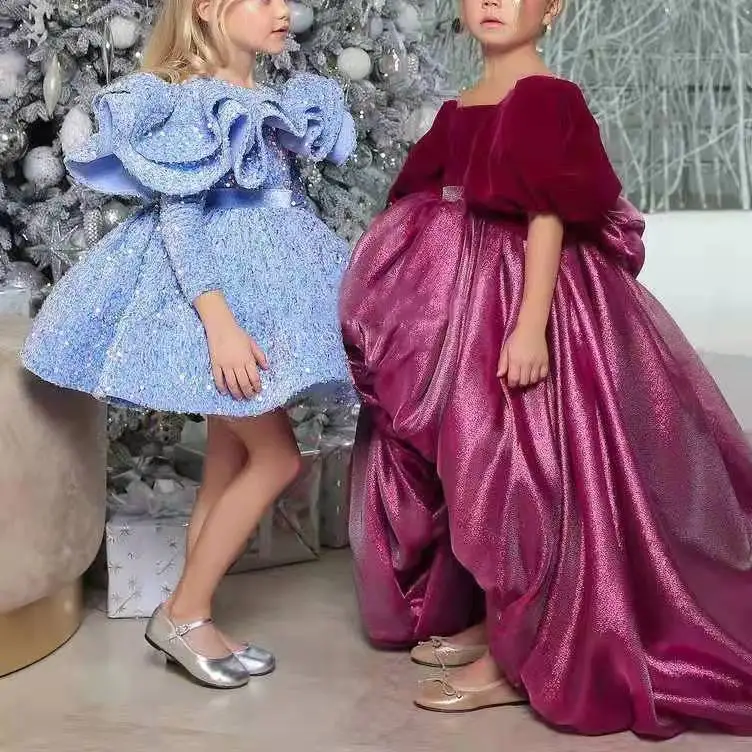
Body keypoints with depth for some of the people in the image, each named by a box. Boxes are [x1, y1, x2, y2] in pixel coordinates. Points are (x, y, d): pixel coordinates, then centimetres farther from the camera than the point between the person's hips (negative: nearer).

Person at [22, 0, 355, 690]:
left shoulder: (266, 106, 14)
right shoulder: (189, 102, -13)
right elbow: (178, 216, -19)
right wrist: (219, 321, -28)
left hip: (258, 286, 9)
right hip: (213, 291, -9)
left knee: (230, 463, 9)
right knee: (277, 457, -9)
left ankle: (193, 618, 16)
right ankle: (184, 614, 0)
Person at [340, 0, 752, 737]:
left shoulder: (547, 98, -12)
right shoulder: (460, 110, 12)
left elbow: (548, 216, -19)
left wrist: (530, 323, -25)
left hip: (516, 296, -9)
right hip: (464, 296, 9)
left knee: (508, 467, -6)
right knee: (466, 466, 14)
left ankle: (516, 659, 3)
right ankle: (487, 619, 28)